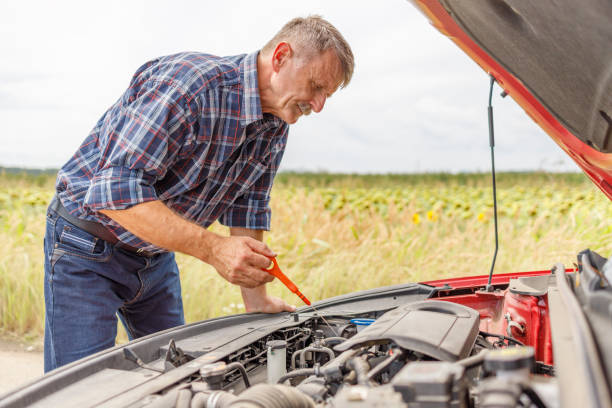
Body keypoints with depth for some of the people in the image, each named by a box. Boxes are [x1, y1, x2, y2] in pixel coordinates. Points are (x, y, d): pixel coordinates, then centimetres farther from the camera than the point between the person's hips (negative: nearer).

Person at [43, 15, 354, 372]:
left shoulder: (275, 128, -2)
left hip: (158, 255, 8)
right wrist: (214, 249, -39)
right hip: (89, 247, -7)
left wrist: (256, 300, 3)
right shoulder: (189, 84, -30)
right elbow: (116, 191, -35)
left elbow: (249, 208, 7)